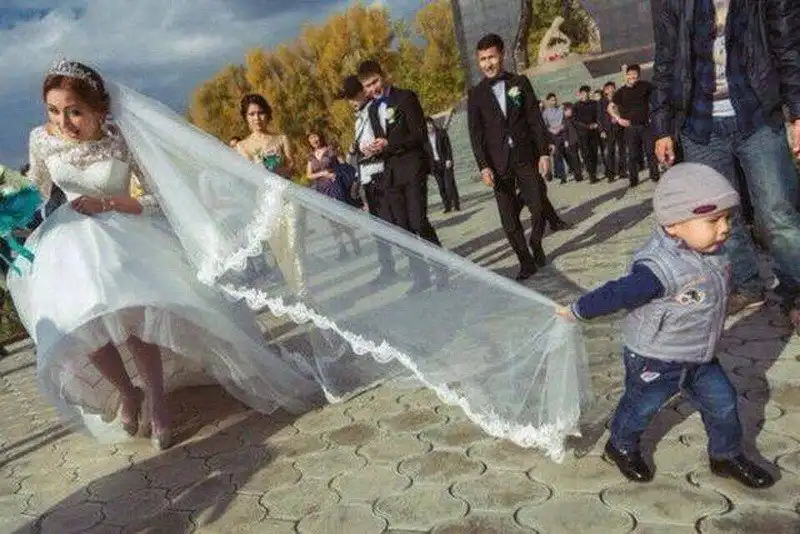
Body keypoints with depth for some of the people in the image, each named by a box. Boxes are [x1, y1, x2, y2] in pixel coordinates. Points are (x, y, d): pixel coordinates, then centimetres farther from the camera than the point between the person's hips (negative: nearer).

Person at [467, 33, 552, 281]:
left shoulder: (520, 83, 7)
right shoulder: (476, 94, 5)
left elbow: (536, 120, 4)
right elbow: (475, 134, 1)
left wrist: (544, 152, -4)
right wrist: (483, 166, -9)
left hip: (526, 158, 0)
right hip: (498, 163, 0)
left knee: (539, 208, 0)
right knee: (509, 218, 0)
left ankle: (536, 245, 27)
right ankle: (526, 261, 11)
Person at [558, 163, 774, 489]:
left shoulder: (711, 251, -8)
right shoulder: (660, 268, -37)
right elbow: (617, 294, -33)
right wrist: (578, 311, -24)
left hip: (700, 358, 7)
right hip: (654, 363, -7)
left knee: (723, 403, 16)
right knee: (640, 407, 17)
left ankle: (726, 456, 39)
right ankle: (621, 446, 44)